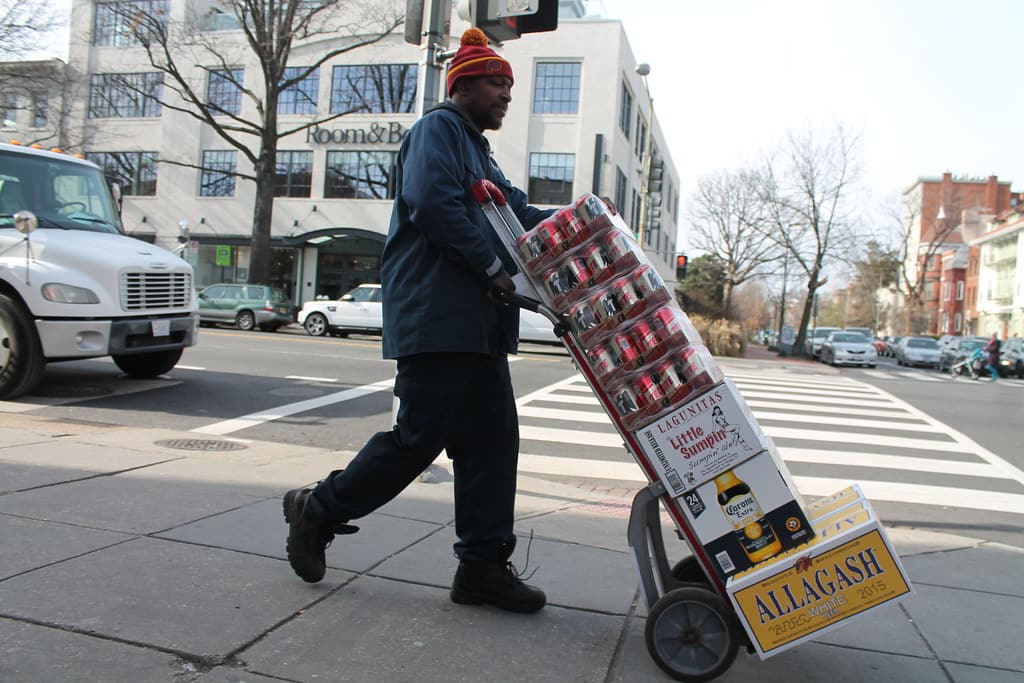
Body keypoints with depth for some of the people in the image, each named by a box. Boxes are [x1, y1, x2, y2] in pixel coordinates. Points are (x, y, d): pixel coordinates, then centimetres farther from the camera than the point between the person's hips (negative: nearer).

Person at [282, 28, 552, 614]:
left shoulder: (479, 153, 27)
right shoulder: (438, 130, -3)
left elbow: (518, 213, 18)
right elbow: (432, 203, -19)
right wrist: (491, 267, -15)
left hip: (478, 324, 10)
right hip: (436, 317, -10)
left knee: (492, 441, 5)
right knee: (419, 438, -6)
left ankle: (484, 565, 12)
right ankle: (318, 510, 14)